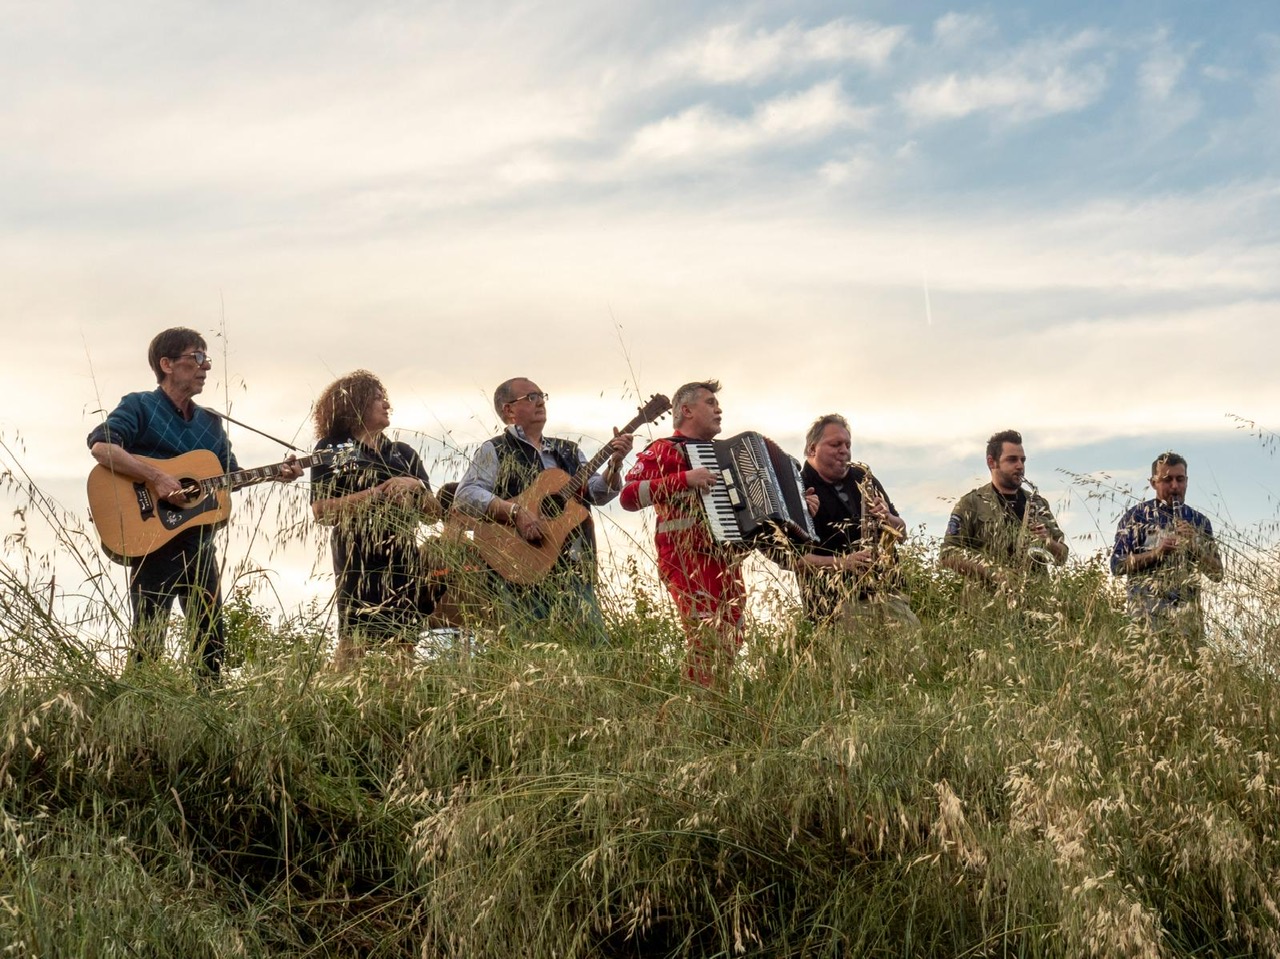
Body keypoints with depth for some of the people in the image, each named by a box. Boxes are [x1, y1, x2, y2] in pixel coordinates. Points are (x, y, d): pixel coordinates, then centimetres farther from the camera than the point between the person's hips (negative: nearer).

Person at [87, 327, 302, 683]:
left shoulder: (210, 422, 15)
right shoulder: (140, 407, -6)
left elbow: (230, 477, 17)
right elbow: (100, 445, -22)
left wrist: (274, 474, 2)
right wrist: (157, 477, -28)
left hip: (199, 543, 7)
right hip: (152, 539, -7)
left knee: (211, 638, 10)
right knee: (149, 641, -4)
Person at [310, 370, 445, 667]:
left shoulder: (404, 453, 20)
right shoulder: (332, 449, 5)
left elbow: (434, 513, 16)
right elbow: (321, 510, -9)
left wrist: (417, 488, -5)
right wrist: (380, 492, -13)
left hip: (404, 561, 5)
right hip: (359, 562, -5)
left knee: (404, 646, -1)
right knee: (354, 646, -15)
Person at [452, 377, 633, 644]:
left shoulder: (568, 451, 20)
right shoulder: (495, 451, 3)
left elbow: (598, 494, 11)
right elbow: (465, 496, -10)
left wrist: (614, 463, -8)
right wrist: (515, 512, -21)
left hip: (572, 565, 5)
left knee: (597, 646, -1)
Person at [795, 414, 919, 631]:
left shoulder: (862, 478, 18)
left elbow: (901, 533, 22)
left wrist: (887, 518, 0)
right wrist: (841, 563, -21)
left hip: (884, 590, 6)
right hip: (833, 601, -5)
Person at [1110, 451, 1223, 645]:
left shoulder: (1199, 521, 13)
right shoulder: (1136, 516, 3)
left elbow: (1217, 574, 9)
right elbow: (1117, 566, -2)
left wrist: (1195, 544, -7)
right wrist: (1155, 553, -14)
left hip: (1188, 613, 3)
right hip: (1147, 612, -3)